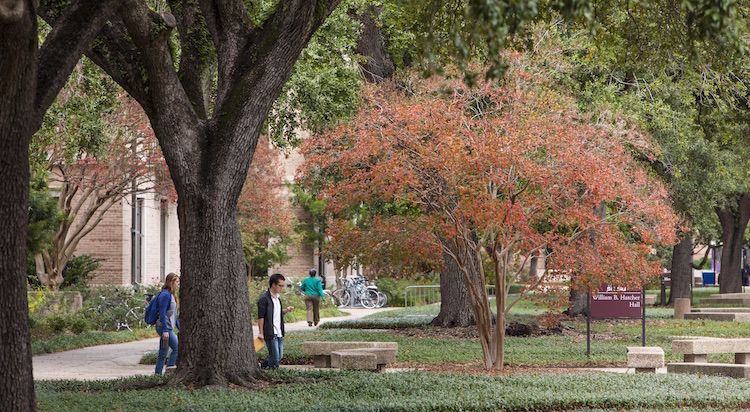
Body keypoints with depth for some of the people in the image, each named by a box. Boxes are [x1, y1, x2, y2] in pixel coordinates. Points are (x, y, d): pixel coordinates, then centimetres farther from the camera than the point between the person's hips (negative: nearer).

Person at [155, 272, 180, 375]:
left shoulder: (171, 295, 17)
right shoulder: (165, 295, -14)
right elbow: (162, 314, -19)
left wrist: (180, 327, 23)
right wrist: (165, 330, -22)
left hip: (168, 328, 10)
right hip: (164, 328, -10)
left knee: (163, 354, 9)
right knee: (177, 348, -10)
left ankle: (158, 373, 11)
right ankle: (170, 367, -8)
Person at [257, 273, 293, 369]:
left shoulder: (277, 298, 16)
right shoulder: (264, 299, -11)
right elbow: (260, 317, -12)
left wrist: (286, 311, 6)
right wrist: (261, 333, -15)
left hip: (279, 333, 8)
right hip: (270, 334, -8)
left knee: (279, 356, 13)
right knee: (275, 357, -8)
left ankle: (263, 366, 30)